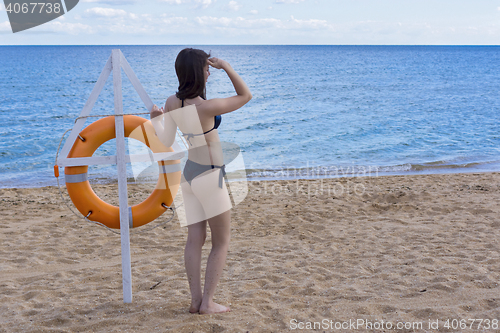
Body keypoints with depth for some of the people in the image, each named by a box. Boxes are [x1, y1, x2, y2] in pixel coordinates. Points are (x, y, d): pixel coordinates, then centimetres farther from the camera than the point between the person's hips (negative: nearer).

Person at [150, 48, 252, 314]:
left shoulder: (171, 103, -6)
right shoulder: (207, 107, -25)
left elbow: (166, 141, 2)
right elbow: (245, 96, -11)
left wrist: (155, 119, 15)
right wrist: (226, 67, -13)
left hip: (189, 173, 7)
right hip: (209, 177, -7)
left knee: (195, 239, 11)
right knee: (221, 242, 7)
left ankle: (196, 300, 13)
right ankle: (207, 302, 8)